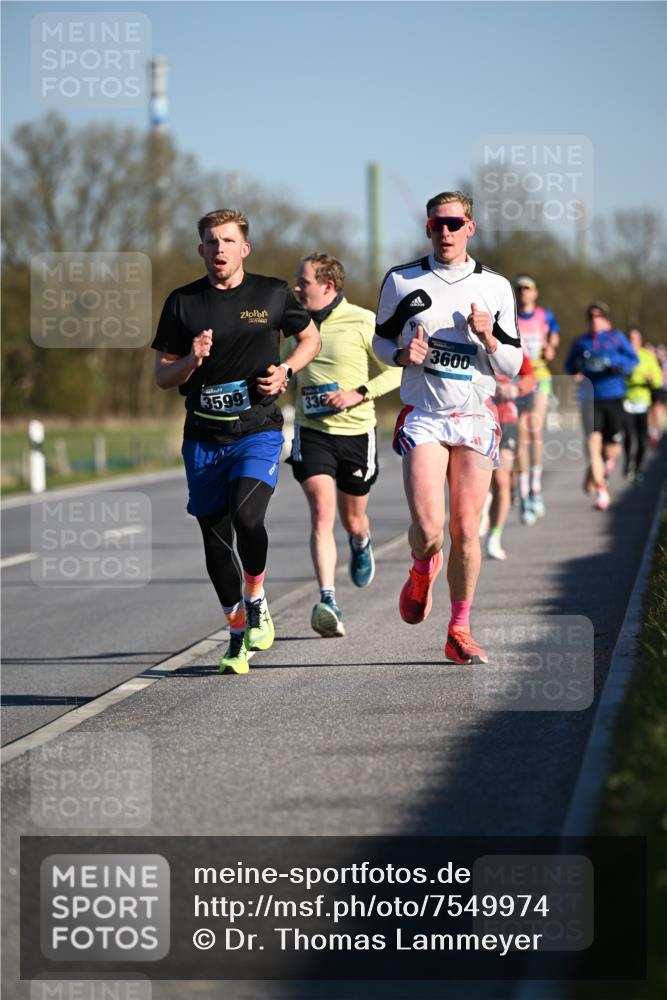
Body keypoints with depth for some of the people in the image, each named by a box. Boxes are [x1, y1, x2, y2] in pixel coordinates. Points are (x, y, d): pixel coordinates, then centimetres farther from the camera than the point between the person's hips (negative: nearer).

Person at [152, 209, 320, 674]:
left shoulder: (272, 294, 1)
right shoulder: (183, 303, 4)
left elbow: (311, 338, 17)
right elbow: (162, 375, 7)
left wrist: (286, 370, -2)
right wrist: (190, 361, -14)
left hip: (258, 430, -2)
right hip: (203, 436, 3)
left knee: (246, 517, -25)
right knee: (215, 537, 5)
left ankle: (256, 600, 2)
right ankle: (238, 635, 21)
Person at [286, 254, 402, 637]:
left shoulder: (363, 322, -8)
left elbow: (396, 371, -5)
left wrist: (359, 394, -16)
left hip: (356, 433, -2)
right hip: (312, 433, 2)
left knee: (353, 519, 14)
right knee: (322, 512, -17)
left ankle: (361, 544, 53)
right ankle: (328, 602, -25)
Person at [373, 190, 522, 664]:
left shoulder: (495, 287, 5)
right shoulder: (401, 281, 3)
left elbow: (512, 365, 8)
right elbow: (382, 339, 15)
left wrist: (488, 339, -12)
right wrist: (403, 355, -6)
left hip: (476, 419, 1)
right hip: (423, 417, -1)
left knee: (465, 530, 0)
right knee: (428, 528, -15)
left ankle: (460, 631, 13)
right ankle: (423, 571, 21)